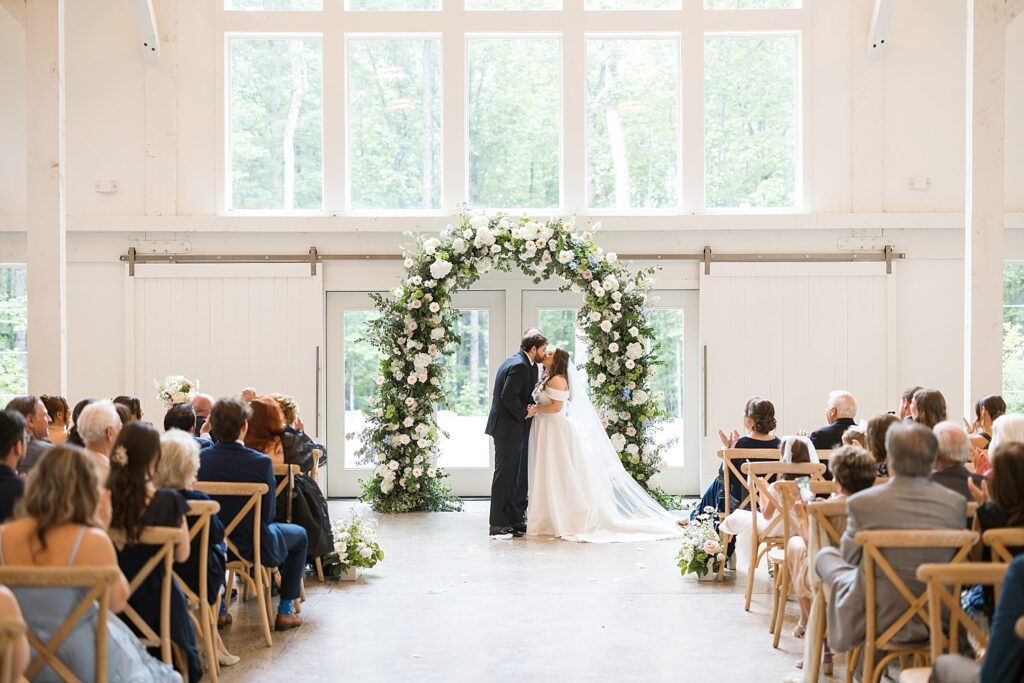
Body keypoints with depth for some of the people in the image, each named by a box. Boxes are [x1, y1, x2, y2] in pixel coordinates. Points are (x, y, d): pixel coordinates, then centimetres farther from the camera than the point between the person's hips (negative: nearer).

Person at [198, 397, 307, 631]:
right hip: (253, 548, -4)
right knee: (299, 535, 25)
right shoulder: (261, 462, -24)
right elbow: (267, 515, -13)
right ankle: (285, 611, 25)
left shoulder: (199, 459, -14)